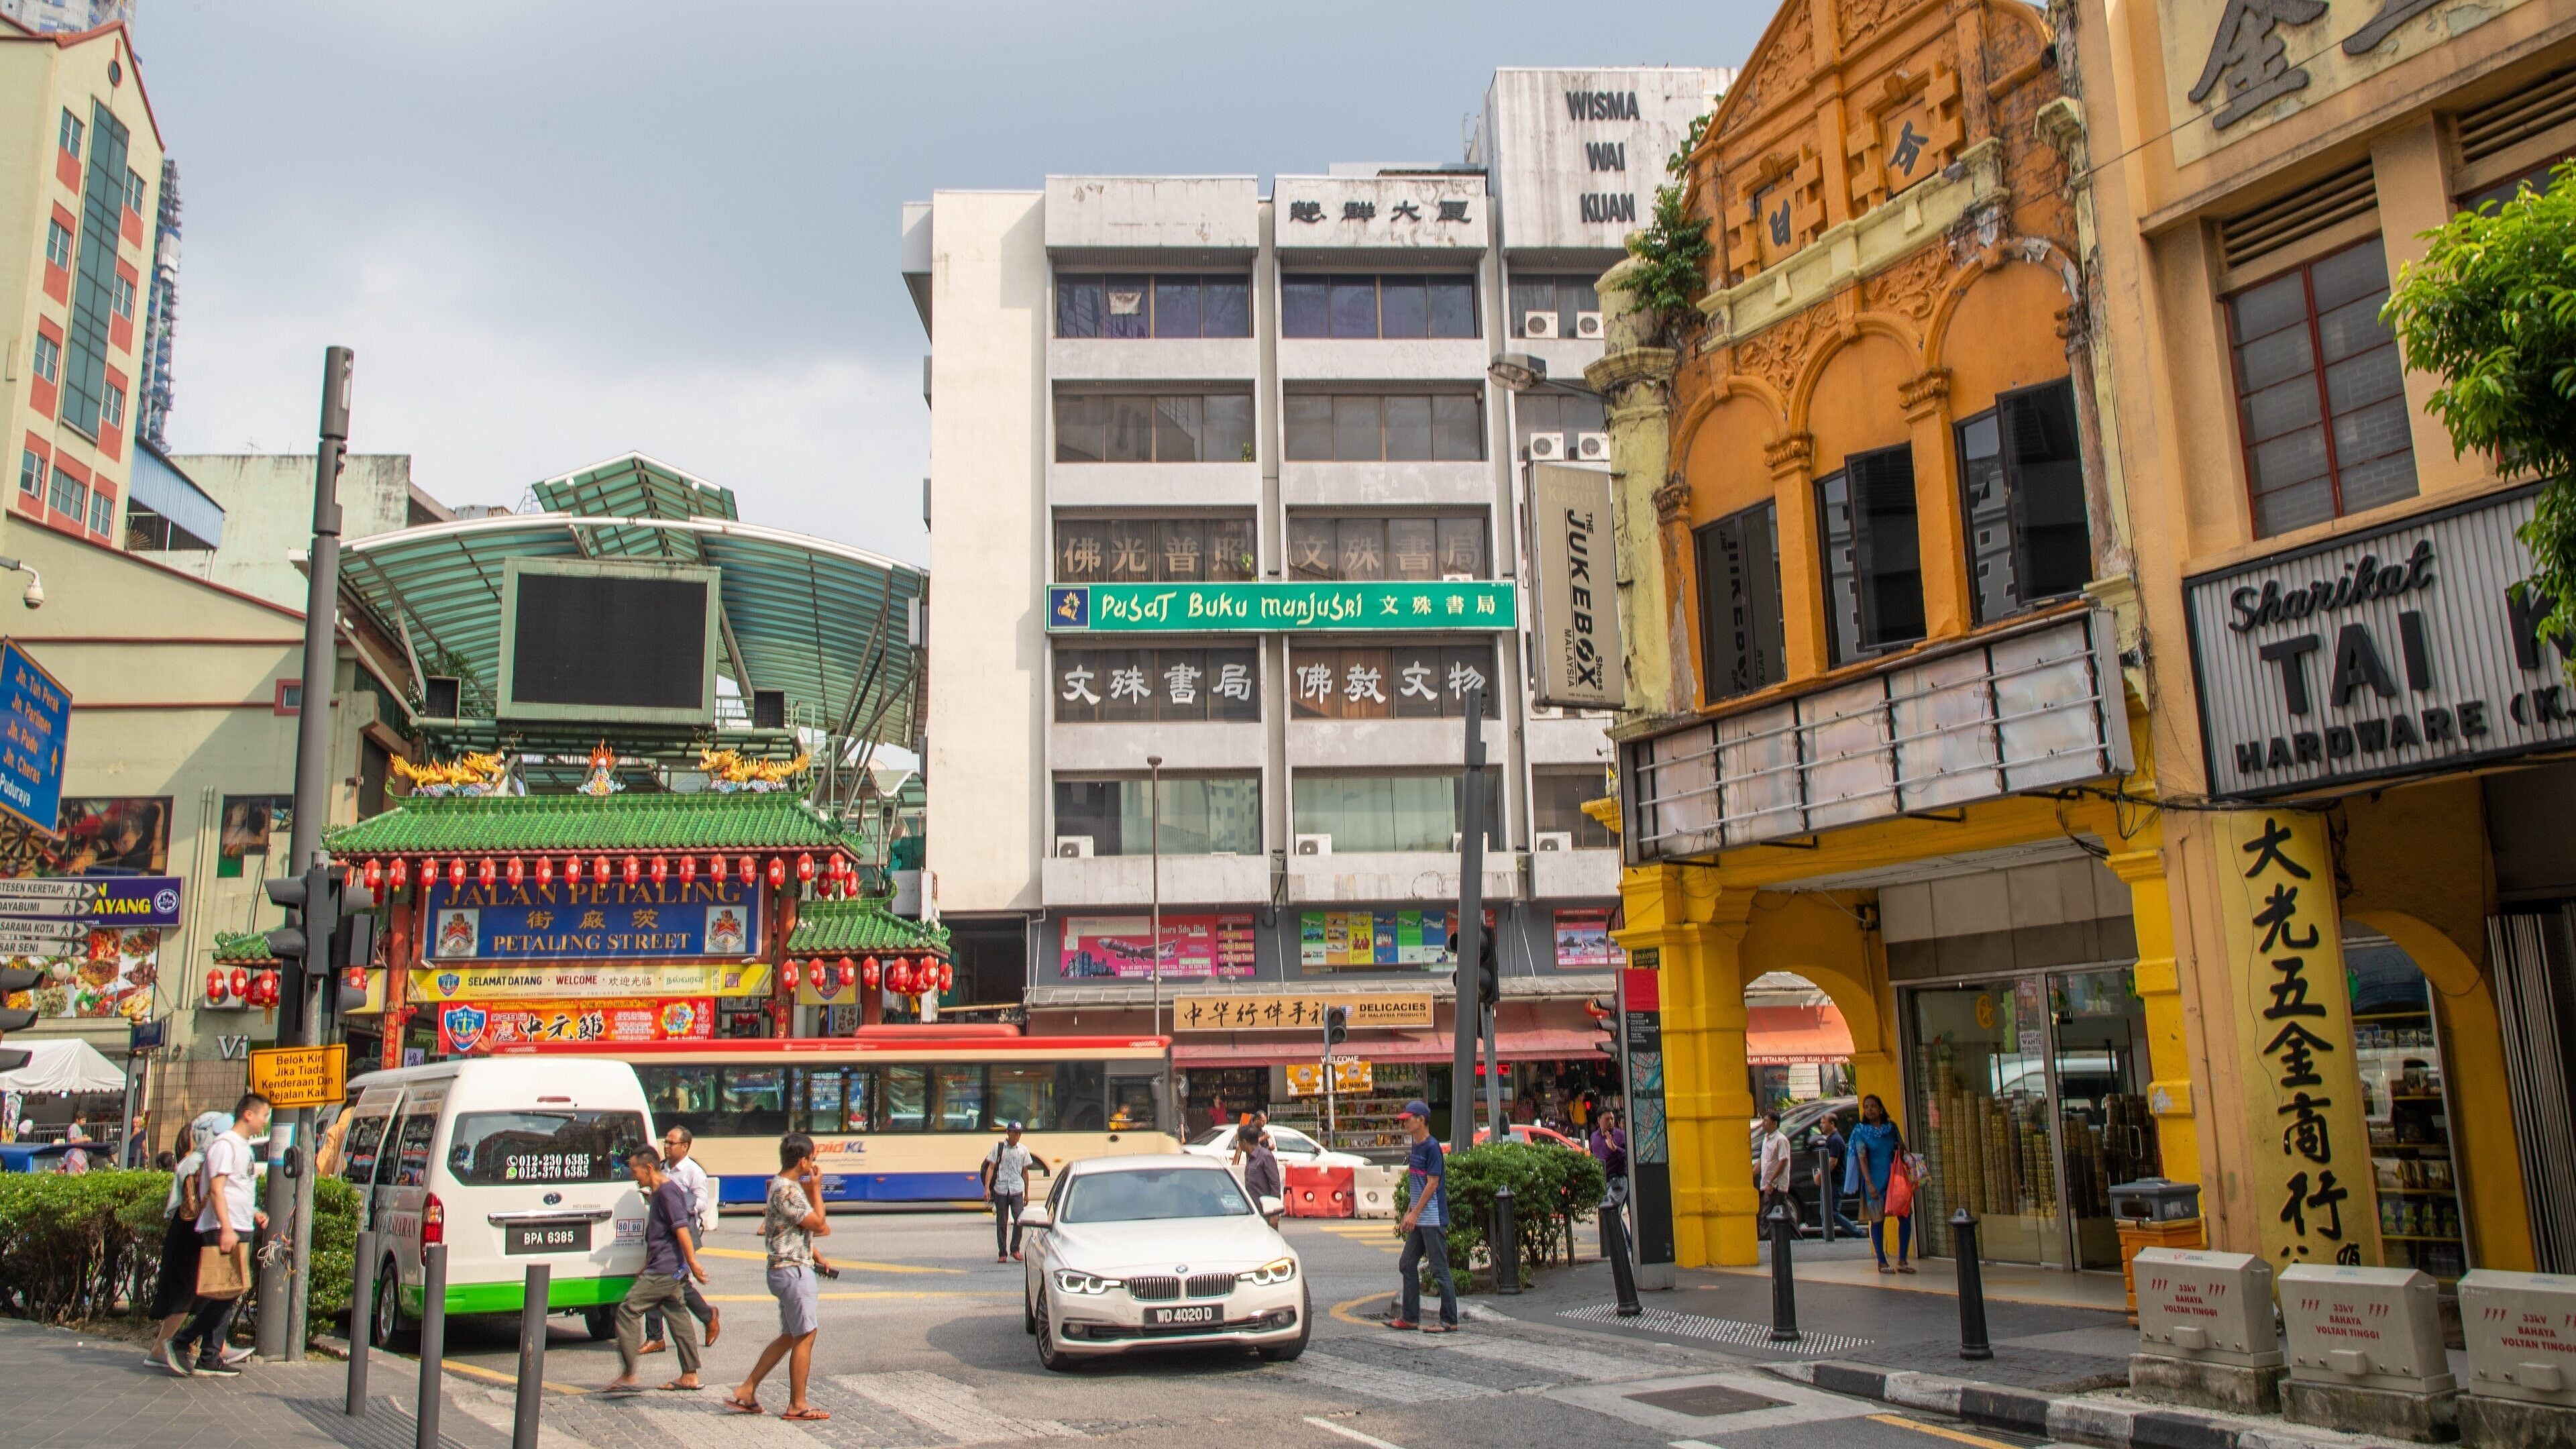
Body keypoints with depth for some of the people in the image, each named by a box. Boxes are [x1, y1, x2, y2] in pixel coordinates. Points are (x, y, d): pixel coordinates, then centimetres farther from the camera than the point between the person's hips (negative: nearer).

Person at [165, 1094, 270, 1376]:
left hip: (239, 1230, 9)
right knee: (224, 1295, -11)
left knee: (228, 1298, 7)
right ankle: (179, 1343, -2)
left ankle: (210, 1357, 10)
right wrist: (226, 1228, -25)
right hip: (223, 1231, -9)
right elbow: (216, 1189, -17)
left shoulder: (244, 1147, 20)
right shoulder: (224, 1144, -9)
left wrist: (254, 1214, 15)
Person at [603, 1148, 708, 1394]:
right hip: (670, 1270, 10)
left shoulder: (666, 1191, -14)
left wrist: (693, 1263, -25)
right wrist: (646, 1268, 30)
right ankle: (690, 1376, 12)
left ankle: (628, 1376, -4)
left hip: (663, 1270, -10)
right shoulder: (659, 1192, 18)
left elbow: (681, 1228, -21)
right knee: (678, 1316, 10)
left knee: (628, 1311, -7)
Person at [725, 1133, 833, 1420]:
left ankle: (746, 1392, 18)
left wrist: (816, 1258, 16)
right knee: (804, 1337, -1)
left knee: (789, 1337, 16)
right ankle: (797, 1405, 7)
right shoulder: (787, 1190, -20)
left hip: (788, 1269, 10)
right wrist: (816, 1189, -9)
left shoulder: (784, 1186, 13)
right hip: (793, 1270, -10)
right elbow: (818, 1224, -18)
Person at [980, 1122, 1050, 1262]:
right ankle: (1002, 1253, 13)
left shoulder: (1023, 1150, 8)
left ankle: (1015, 1249, 2)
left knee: (1019, 1220, -13)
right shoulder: (998, 1147, 2)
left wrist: (1027, 1193, 15)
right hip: (1000, 1190, -1)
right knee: (1001, 1223, 3)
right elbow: (991, 1168, 0)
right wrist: (987, 1188, -10)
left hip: (1017, 1190, 1)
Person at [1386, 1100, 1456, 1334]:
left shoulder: (1432, 1147, -13)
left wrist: (1414, 1213, -19)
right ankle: (1410, 1317, 18)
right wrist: (1408, 1213, 17)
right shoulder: (1414, 1147, 14)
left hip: (1433, 1220, -10)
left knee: (1440, 1269, -5)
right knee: (1407, 1265, 12)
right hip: (1418, 1220, 10)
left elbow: (1432, 1184, -17)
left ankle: (1449, 1321, 0)